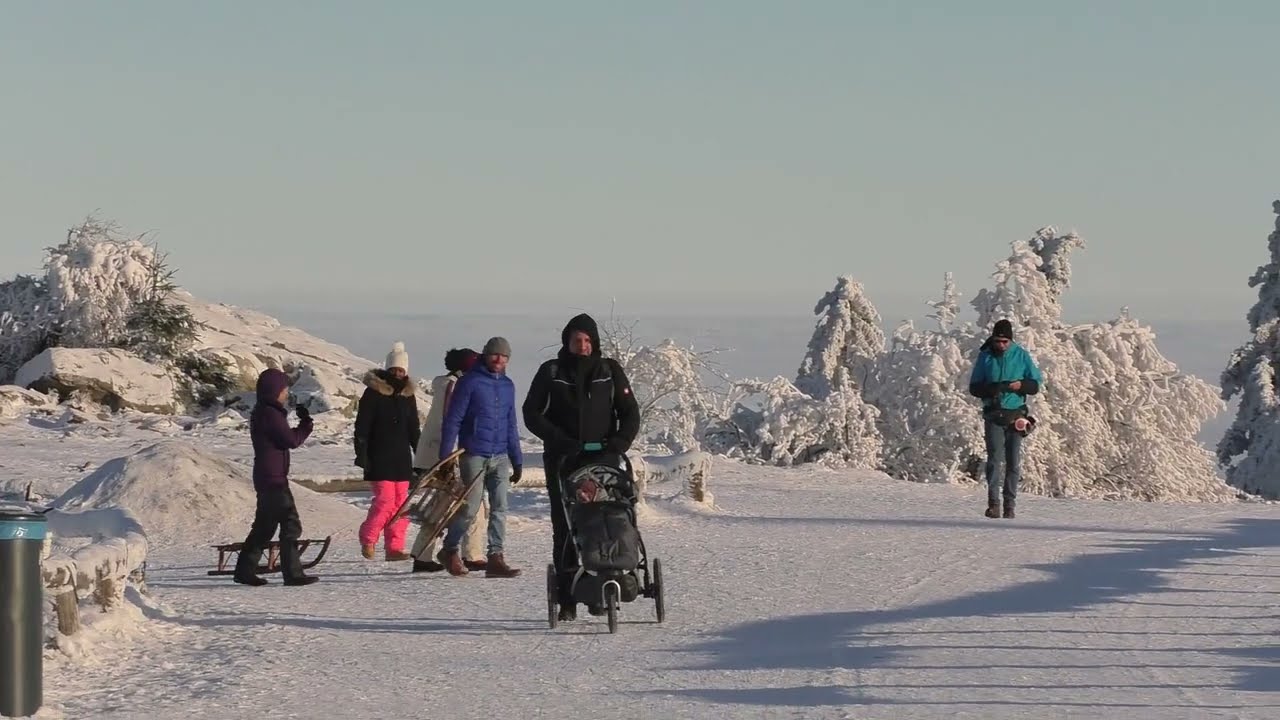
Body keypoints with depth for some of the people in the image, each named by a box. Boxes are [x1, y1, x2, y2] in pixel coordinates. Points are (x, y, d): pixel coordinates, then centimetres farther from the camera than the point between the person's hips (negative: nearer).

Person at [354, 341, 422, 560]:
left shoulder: (408, 395, 14)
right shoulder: (373, 393, -4)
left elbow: (414, 430, 22)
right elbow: (362, 427, -7)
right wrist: (362, 454, -13)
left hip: (402, 458, 6)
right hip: (379, 458, -6)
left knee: (401, 502, 2)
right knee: (385, 499, -13)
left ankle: (395, 546, 6)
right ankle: (368, 539, 6)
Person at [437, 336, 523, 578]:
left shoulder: (508, 386, 13)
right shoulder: (470, 382, -5)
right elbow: (452, 420, -6)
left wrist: (517, 460, 19)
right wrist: (445, 456, -11)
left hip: (500, 457, 5)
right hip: (473, 456, -5)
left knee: (499, 508, -3)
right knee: (470, 510, -3)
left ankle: (496, 557, -3)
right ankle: (449, 550, 17)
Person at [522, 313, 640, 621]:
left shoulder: (609, 370, 8)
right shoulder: (551, 372, 5)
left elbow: (630, 413, 8)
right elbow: (532, 412, 2)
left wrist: (620, 442, -11)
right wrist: (558, 440, -12)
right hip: (562, 460, -1)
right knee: (565, 529, -5)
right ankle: (567, 599, -4)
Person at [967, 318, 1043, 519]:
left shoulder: (1021, 355, 3)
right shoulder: (985, 357, 3)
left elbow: (1035, 384, 4)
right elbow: (974, 387, 4)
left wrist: (1020, 385, -17)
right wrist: (991, 389, -16)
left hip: (1015, 415, 1)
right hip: (993, 415, -1)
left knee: (1014, 463, 2)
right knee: (995, 459, -12)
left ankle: (1010, 504, 8)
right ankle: (993, 503, -12)